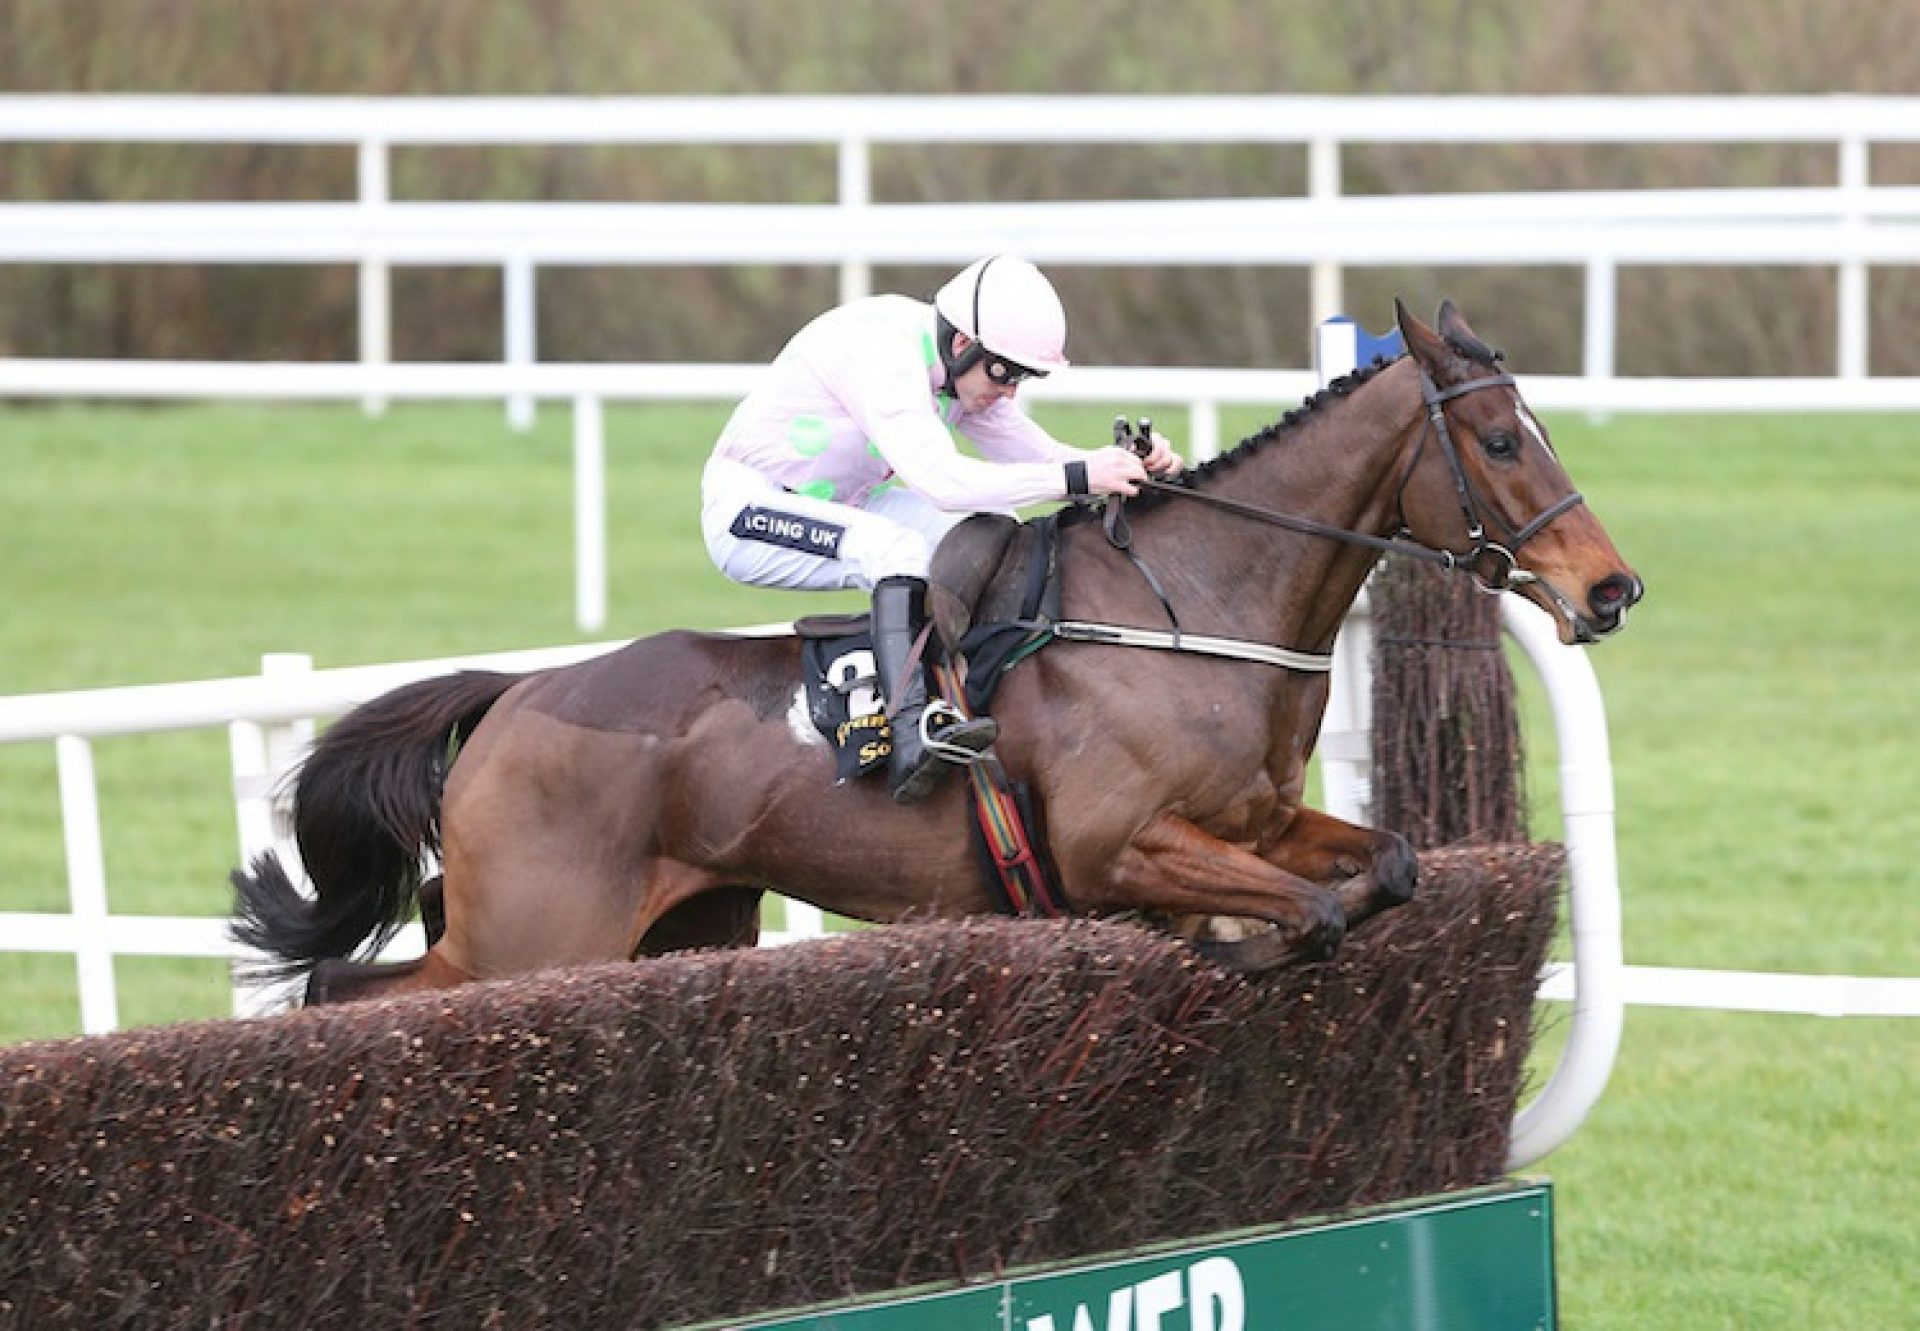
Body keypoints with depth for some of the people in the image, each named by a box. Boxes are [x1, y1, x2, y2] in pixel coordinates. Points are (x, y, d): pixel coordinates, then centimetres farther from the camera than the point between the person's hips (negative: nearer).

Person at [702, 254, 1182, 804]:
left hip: (836, 504, 9)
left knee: (995, 534, -2)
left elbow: (1038, 454, 2)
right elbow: (942, 480, -40)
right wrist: (1078, 476, -43)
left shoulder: (964, 368, -2)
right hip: (748, 510, -9)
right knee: (898, 547, -33)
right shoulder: (882, 351, -31)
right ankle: (912, 736, -43)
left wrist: (1134, 463, -18)